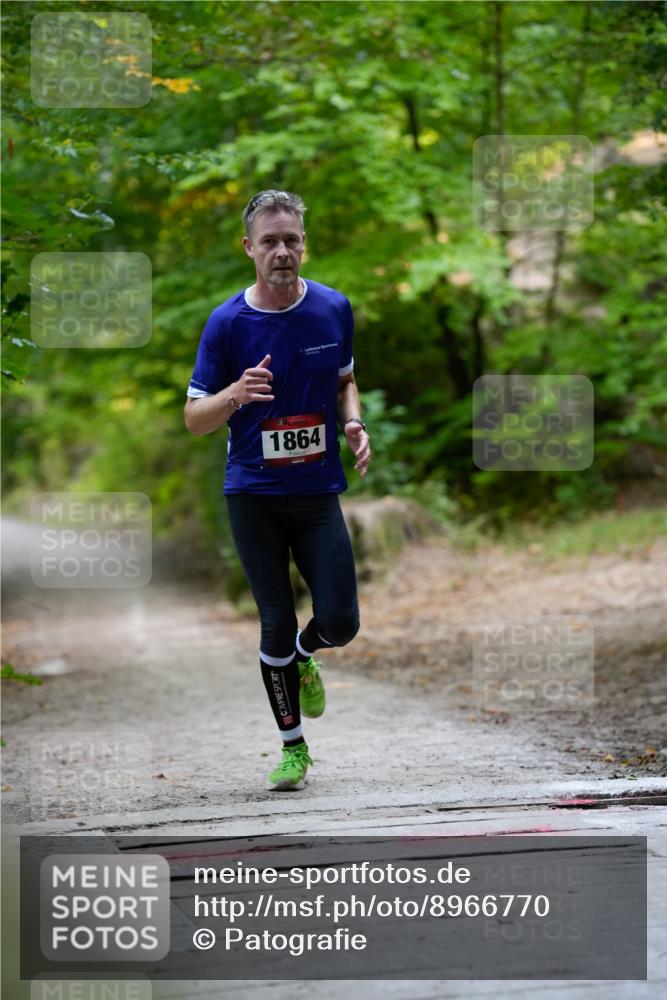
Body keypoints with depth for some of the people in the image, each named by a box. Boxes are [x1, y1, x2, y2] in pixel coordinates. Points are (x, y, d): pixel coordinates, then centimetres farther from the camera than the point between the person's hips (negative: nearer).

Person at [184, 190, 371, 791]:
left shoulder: (333, 309, 0)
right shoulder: (226, 323, -7)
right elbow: (195, 419, -3)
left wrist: (354, 424, -4)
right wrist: (235, 395, -24)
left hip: (318, 492, 2)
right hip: (252, 493, -2)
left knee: (340, 621, -7)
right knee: (276, 624, 0)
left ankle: (304, 655, 31)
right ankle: (293, 745, 19)